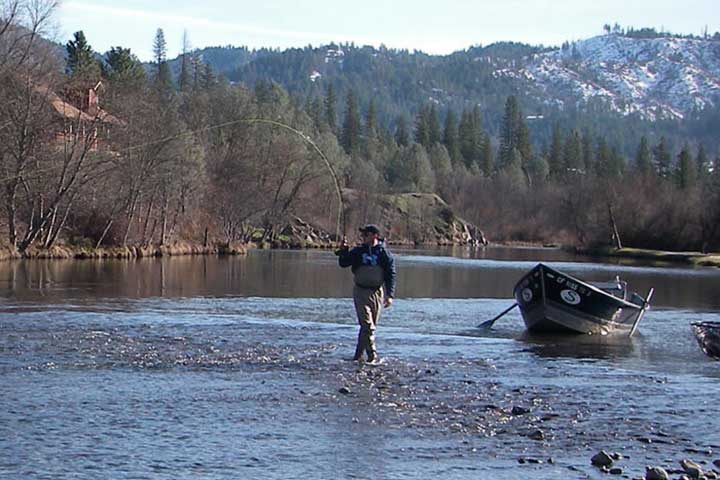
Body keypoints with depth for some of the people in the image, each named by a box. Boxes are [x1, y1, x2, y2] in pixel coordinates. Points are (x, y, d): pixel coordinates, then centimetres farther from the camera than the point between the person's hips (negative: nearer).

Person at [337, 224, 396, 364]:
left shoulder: (384, 253, -2)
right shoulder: (358, 251, 4)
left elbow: (391, 275, -2)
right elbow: (343, 263, 5)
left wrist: (390, 295, -9)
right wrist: (343, 251, -13)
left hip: (377, 292, 1)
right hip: (361, 292, -1)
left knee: (370, 325, 9)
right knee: (367, 325, -11)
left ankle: (358, 355, 22)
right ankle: (372, 356, -12)